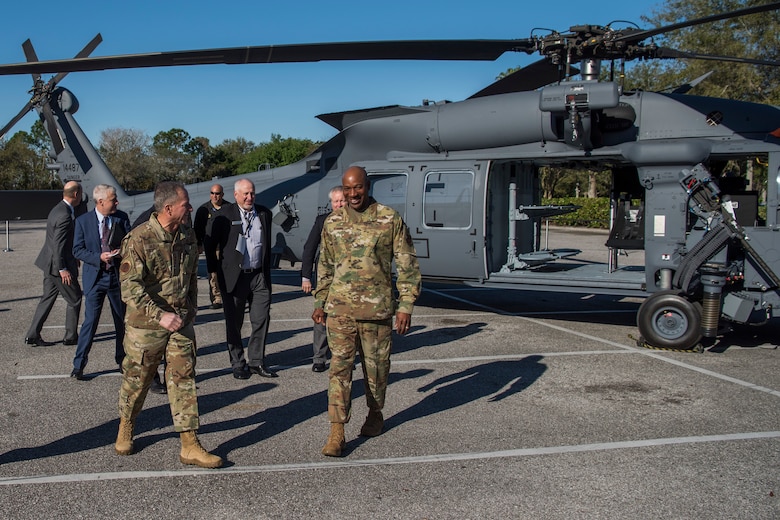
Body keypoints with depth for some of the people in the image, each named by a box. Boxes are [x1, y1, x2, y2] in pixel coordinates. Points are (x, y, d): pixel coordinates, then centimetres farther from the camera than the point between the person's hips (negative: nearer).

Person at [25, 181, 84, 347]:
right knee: (74, 298, 4)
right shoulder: (64, 215, -22)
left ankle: (32, 335, 14)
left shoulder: (59, 209, 10)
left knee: (48, 298, 13)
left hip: (50, 263, 10)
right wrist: (62, 269, -22)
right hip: (58, 264, -10)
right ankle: (71, 336, 13)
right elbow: (58, 244, -24)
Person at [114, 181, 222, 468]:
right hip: (146, 325, -4)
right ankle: (125, 429, 38)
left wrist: (191, 310, 12)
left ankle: (189, 446, 7)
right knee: (137, 379, 12)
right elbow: (130, 288, -20)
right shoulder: (139, 239, -16)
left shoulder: (187, 236, 4)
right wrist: (160, 315, -25)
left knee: (183, 380, 3)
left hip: (181, 323, 5)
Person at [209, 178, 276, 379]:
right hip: (234, 277, -3)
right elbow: (211, 244, -1)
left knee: (261, 320, 5)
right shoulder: (225, 216, -6)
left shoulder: (264, 213, 6)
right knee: (234, 323, 7)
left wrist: (267, 271, 13)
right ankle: (238, 364, 21)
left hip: (259, 275, 3)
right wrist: (214, 270, -2)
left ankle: (256, 362, 19)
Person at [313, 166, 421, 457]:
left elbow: (407, 265, -2)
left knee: (376, 365, 11)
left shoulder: (390, 219, -3)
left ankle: (375, 413, 35)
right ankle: (337, 431, -3)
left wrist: (406, 305, -7)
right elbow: (325, 266, 17)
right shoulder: (332, 223, 7)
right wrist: (319, 302, 16)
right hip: (339, 307, 2)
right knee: (339, 365, -5)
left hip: (377, 307, -1)